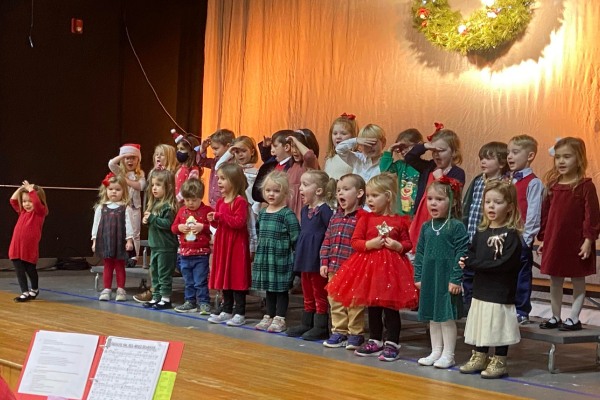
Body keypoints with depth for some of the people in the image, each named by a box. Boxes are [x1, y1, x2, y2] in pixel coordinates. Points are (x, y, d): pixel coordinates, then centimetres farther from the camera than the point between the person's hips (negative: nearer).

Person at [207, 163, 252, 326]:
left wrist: (221, 216, -21)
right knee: (224, 276, 12)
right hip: (223, 244, 8)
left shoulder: (240, 201, -14)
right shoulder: (221, 201, 11)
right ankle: (227, 311, 21)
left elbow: (239, 222, -24)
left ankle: (240, 313, 3)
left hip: (236, 245, -8)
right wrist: (214, 220, 0)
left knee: (237, 277, -3)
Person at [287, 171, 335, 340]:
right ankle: (306, 324, 25)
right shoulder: (305, 210, 11)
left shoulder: (324, 210, -15)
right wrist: (299, 255, 18)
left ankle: (320, 327, 6)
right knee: (308, 296, 17)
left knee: (320, 295, 0)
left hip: (318, 260, -8)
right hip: (305, 259, 9)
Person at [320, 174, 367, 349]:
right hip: (334, 268, 7)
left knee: (354, 303, 1)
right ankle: (339, 332, 22)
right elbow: (327, 241, 14)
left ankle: (356, 333, 11)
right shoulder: (335, 218, 13)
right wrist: (324, 262, 8)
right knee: (336, 302, 12)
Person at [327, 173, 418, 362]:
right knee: (372, 306, 13)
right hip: (369, 265, 3)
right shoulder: (366, 218, 2)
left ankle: (392, 343, 10)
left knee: (391, 307, 1)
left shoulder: (399, 221, -2)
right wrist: (369, 244, -18)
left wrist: (398, 246, -15)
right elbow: (355, 241, -2)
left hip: (392, 267, -3)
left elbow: (408, 243, 5)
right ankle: (375, 341, 25)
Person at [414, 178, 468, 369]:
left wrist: (456, 279, -16)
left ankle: (448, 354, 10)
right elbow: (419, 253, 12)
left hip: (447, 279, -6)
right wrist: (418, 276, 7)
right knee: (432, 316, 13)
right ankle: (436, 351, 24)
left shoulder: (456, 226, -9)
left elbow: (461, 254, -12)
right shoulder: (426, 227, 7)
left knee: (447, 316, 1)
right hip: (429, 279, 6)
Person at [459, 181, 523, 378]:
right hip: (480, 289, 7)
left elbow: (504, 263, -22)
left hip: (501, 293, -7)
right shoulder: (481, 232, 9)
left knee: (499, 326, 1)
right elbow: (471, 254, 10)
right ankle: (479, 358, 29)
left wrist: (472, 263, -19)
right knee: (480, 325, 16)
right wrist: (466, 263, -14)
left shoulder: (511, 235, -13)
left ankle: (499, 362, 13)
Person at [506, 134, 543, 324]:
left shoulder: (533, 183, -9)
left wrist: (525, 237, -15)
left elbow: (533, 214, -13)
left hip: (521, 239, -7)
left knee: (521, 275, 0)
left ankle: (521, 312, 9)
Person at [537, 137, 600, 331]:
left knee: (578, 282, 8)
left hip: (576, 244, -5)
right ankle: (555, 317, 26)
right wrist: (542, 239, 9)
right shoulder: (552, 186, 5)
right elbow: (545, 213, 10)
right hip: (554, 242, 5)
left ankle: (574, 318, 16)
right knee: (555, 281, 14)